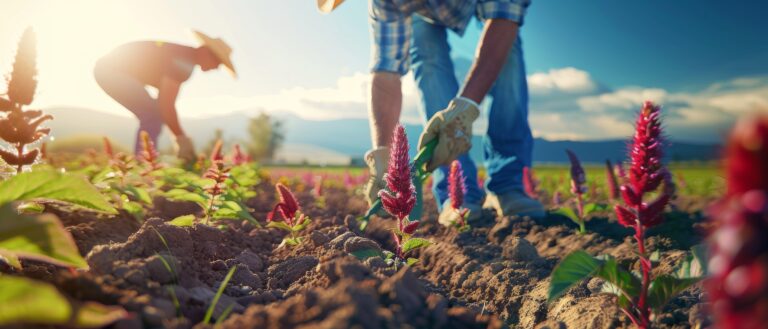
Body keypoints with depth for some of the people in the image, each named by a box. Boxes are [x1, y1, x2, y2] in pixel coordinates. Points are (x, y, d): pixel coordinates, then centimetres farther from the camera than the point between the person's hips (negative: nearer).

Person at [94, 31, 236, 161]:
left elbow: (166, 102, 14)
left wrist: (178, 136, 12)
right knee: (152, 116, -15)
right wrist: (181, 138, -14)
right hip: (112, 70, -10)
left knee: (152, 117, 9)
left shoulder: (184, 57, 10)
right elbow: (166, 105, -23)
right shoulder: (183, 61, -21)